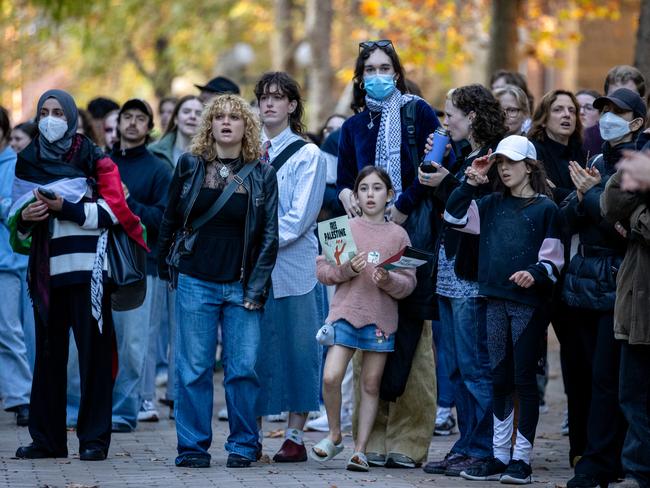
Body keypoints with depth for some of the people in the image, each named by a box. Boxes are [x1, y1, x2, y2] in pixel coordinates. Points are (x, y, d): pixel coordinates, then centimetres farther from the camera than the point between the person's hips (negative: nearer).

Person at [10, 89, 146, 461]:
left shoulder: (92, 158, 1)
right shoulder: (28, 161, 14)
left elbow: (112, 209, -7)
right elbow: (17, 212, 18)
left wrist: (66, 208, -16)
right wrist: (24, 217, -5)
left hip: (87, 268, -4)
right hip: (46, 270, 4)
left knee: (93, 353, -4)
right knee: (48, 352, 5)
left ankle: (94, 439, -2)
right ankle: (47, 438, 9)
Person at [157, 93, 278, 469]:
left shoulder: (262, 174, 4)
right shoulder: (189, 166, 5)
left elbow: (269, 234, 2)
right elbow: (171, 222, 13)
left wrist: (257, 286, -4)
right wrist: (165, 269, 11)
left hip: (242, 286, 0)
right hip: (196, 282, 0)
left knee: (244, 368, -1)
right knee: (194, 368, 1)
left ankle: (243, 446, 9)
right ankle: (193, 447, 9)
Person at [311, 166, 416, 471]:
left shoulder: (398, 235, 4)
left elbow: (409, 282, 3)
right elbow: (322, 270, 3)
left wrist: (389, 281, -17)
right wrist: (345, 270, -15)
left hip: (381, 318, 1)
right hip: (345, 312, 0)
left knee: (371, 385, 5)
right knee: (331, 377, -12)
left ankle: (360, 449, 13)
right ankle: (334, 436, 10)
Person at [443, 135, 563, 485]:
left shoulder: (545, 208, -2)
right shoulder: (493, 204, 13)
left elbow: (554, 259, -4)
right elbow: (454, 216, 11)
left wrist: (535, 273, -23)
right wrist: (470, 182, 2)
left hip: (529, 303, -5)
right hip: (496, 300, 5)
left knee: (524, 378, -1)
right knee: (499, 378, 8)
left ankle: (521, 459, 4)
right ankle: (499, 456, 13)